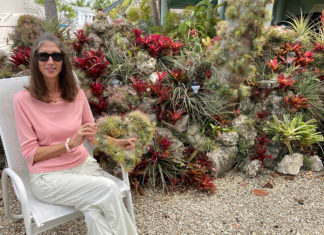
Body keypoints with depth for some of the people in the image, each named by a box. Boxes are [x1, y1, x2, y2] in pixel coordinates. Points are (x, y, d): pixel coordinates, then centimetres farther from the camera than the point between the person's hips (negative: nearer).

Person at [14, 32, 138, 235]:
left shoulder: (77, 94, 1)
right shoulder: (24, 99, -10)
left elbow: (93, 133, 13)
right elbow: (30, 153, -9)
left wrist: (118, 142, -5)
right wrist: (71, 143, -21)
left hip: (84, 164, 3)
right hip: (48, 175, -3)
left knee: (94, 213, -27)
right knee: (109, 188, -25)